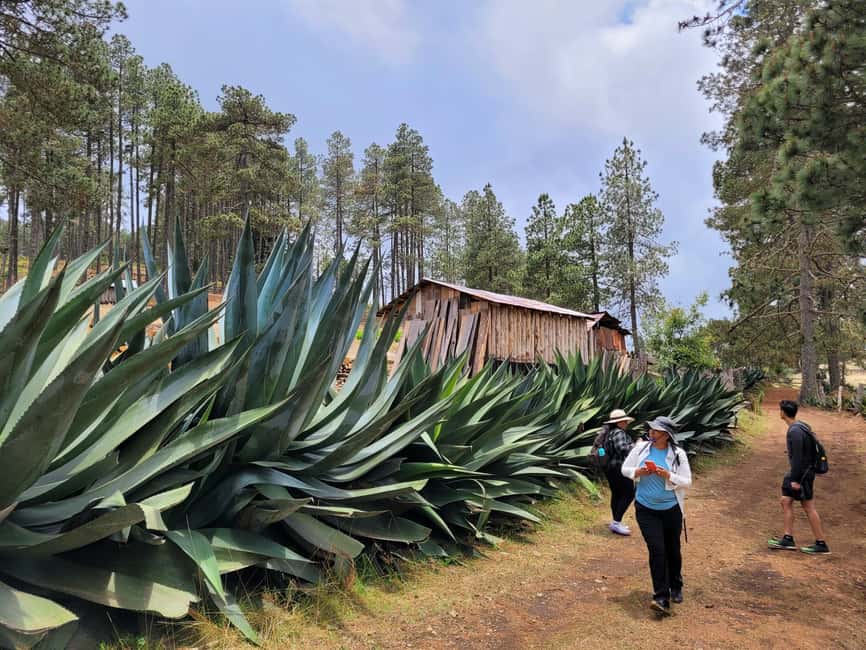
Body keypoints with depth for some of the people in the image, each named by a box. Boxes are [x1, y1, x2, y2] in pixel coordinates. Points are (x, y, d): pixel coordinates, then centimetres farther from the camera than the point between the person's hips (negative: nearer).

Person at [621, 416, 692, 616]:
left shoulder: (678, 454, -9)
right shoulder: (640, 449, -5)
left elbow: (687, 481, -6)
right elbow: (625, 469, 4)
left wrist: (668, 475, -23)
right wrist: (638, 472, -16)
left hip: (671, 509, 0)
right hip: (646, 509, 0)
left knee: (672, 549, 16)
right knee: (656, 550, -9)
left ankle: (676, 588, 40)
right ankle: (661, 598, -6)